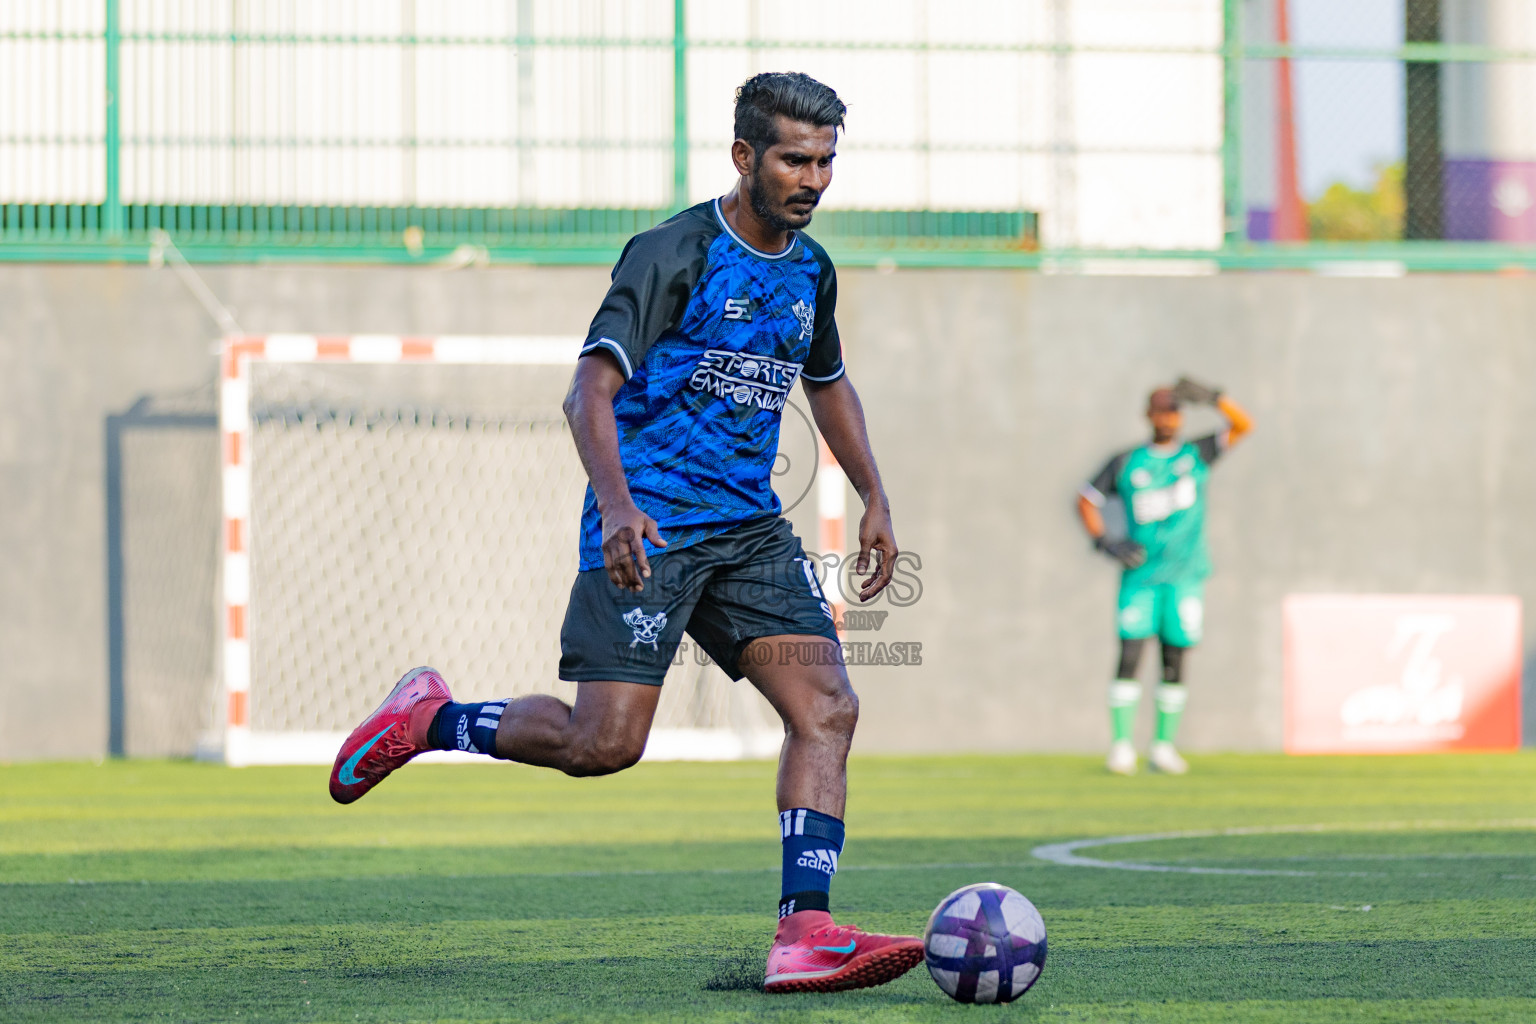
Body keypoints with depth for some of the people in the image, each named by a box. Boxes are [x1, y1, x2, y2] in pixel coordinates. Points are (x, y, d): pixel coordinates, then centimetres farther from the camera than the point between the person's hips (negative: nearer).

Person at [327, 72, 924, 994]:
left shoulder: (810, 270, 12)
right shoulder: (675, 253, -12)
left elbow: (829, 383, 31)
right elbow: (592, 389, -20)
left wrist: (875, 499, 21)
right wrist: (617, 503, -35)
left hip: (750, 527, 7)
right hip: (648, 527, -7)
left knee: (828, 708, -11)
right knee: (605, 742, -13)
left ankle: (805, 935, -16)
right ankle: (430, 718, 13)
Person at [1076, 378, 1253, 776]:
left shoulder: (1197, 455, 5)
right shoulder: (1126, 463, 3)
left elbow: (1243, 425, -6)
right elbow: (1086, 500, 11)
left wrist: (1209, 397, -24)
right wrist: (1104, 543, -5)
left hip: (1185, 575, 1)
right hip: (1140, 575, -1)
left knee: (1174, 661, 3)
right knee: (1130, 655, -11)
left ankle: (1164, 746, 11)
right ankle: (1121, 745, -10)